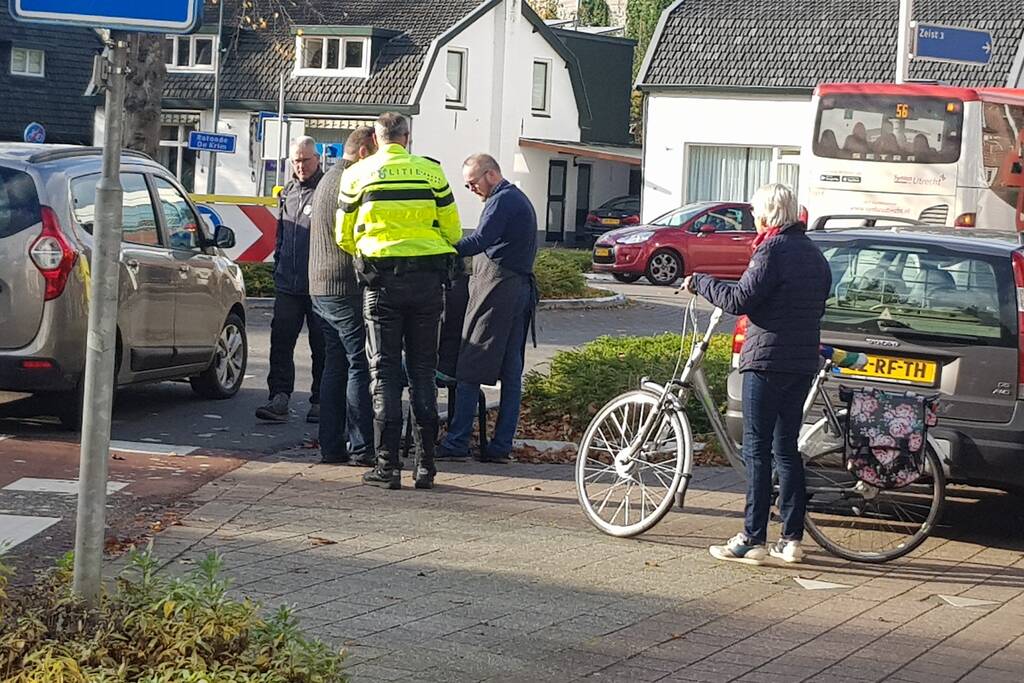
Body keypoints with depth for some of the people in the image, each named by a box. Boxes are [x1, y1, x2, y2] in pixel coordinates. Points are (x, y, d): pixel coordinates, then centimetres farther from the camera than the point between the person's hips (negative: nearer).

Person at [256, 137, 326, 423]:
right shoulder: (288, 192, 16)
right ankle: (279, 399, -4)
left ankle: (319, 402, 10)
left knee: (321, 346, 4)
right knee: (281, 340, -2)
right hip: (288, 284, 6)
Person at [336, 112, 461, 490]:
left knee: (384, 370, 4)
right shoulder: (431, 171, 3)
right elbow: (453, 231, 6)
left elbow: (344, 236, 9)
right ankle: (426, 465, 7)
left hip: (381, 278, -1)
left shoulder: (357, 175, 3)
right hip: (427, 278, 1)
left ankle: (388, 464, -2)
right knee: (422, 368, 9)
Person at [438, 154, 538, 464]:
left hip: (496, 287, -10)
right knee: (512, 371, 7)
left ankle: (457, 442, -6)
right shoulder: (521, 199, 22)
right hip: (522, 288, 10)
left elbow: (481, 240, -23)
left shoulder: (502, 200, -10)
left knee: (469, 368, -6)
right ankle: (501, 445, 8)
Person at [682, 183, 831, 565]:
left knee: (757, 449, -5)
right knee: (787, 448, 12)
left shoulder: (773, 250, -12)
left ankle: (753, 540, -5)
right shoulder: (813, 254, 15)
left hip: (768, 359, -8)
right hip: (804, 362, 8)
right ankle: (792, 539, 11)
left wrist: (700, 283, -4)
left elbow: (740, 300, -17)